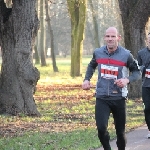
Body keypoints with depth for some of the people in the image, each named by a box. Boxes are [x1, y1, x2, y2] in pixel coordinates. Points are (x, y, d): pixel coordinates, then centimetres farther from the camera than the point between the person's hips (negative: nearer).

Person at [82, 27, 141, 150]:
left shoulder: (126, 55, -8)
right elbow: (92, 66, 23)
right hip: (102, 98, 1)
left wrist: (127, 80, -19)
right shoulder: (98, 52, 1)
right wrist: (87, 79, 7)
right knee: (101, 128, -14)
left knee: (120, 131, 9)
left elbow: (137, 72, 1)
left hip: (119, 98, -1)